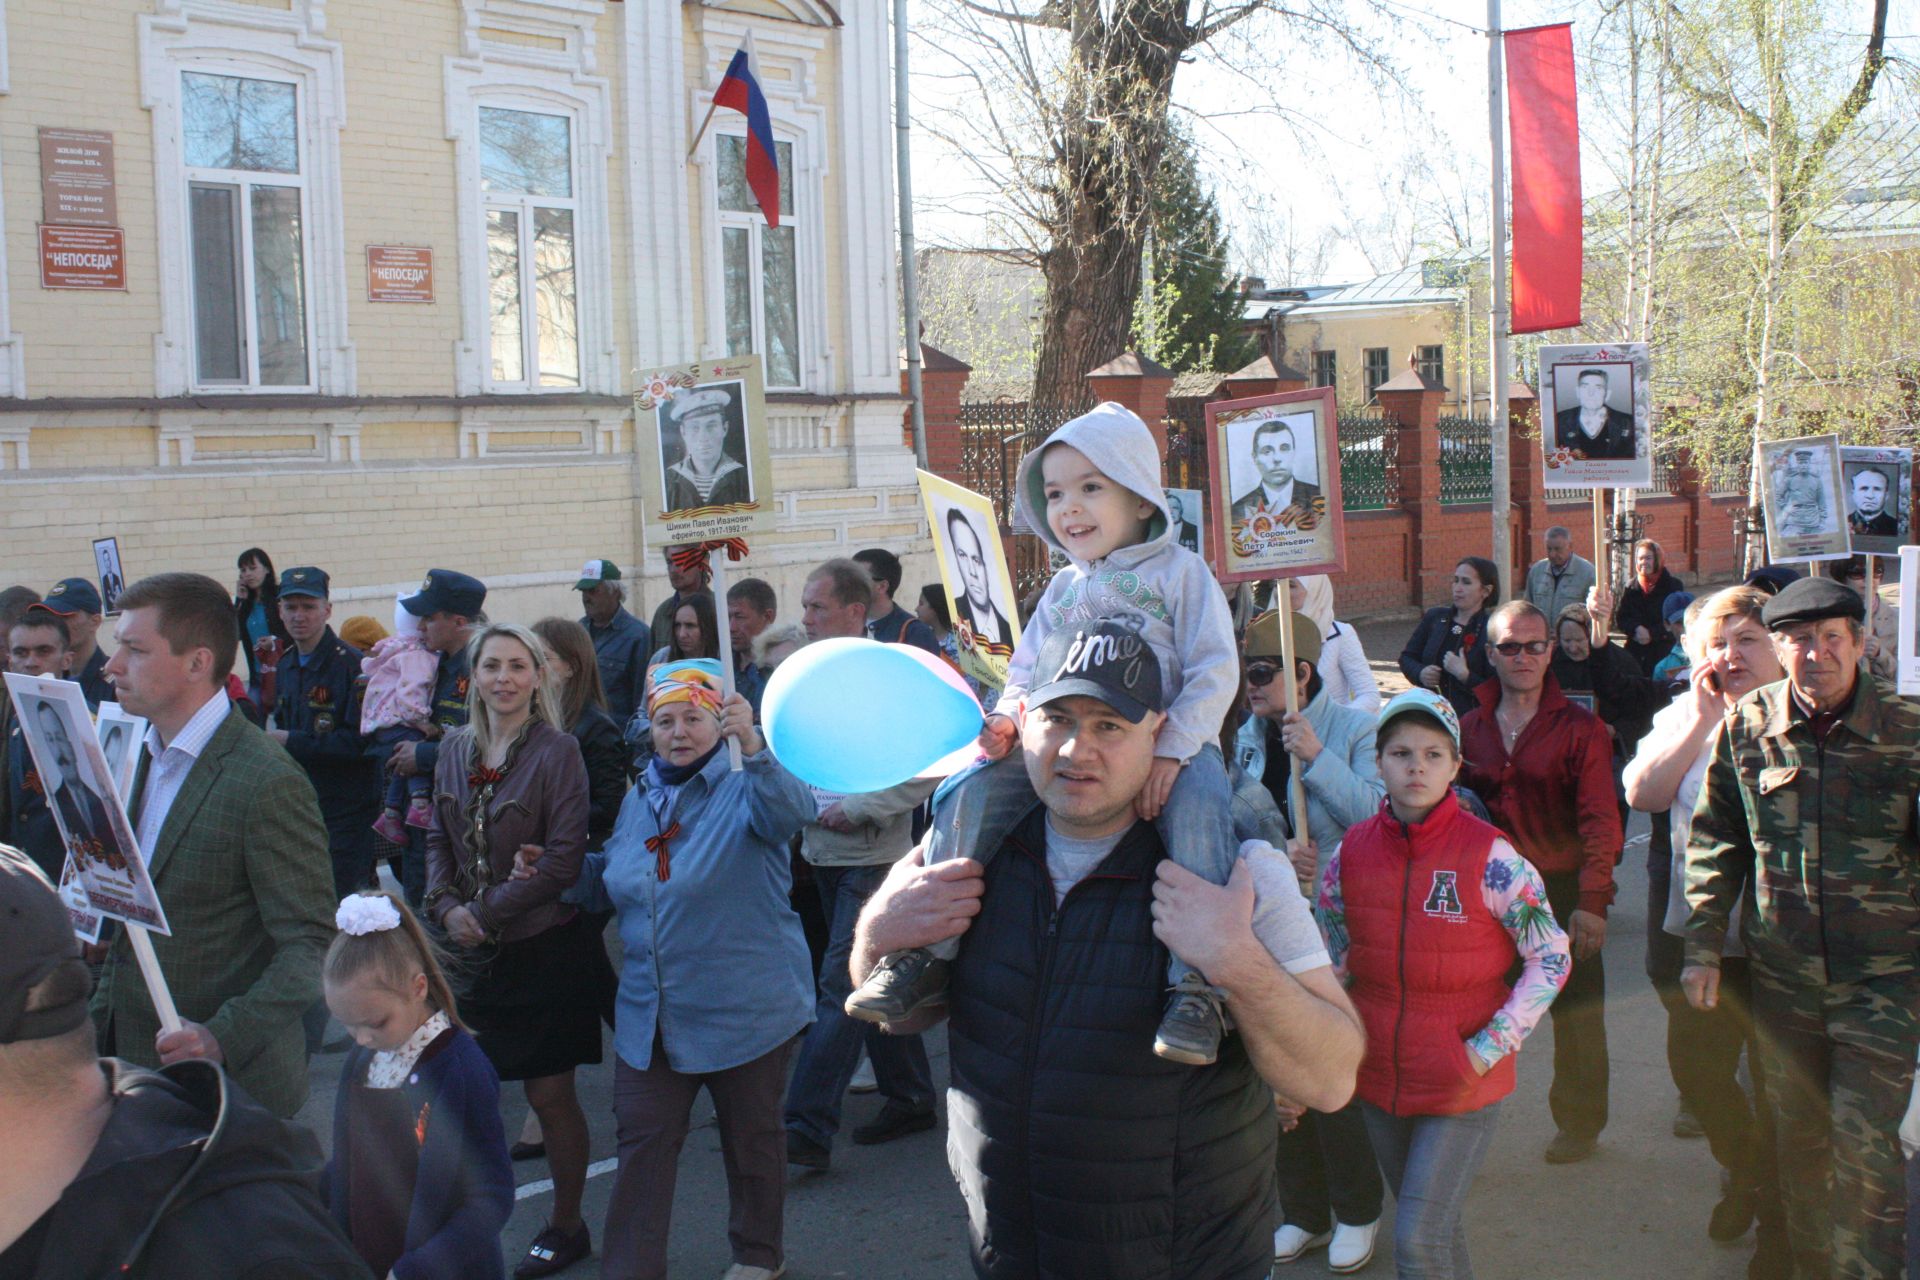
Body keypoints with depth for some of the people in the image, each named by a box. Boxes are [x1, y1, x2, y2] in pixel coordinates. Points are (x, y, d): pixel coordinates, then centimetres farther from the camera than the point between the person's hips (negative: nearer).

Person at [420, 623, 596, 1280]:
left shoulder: (557, 752, -9)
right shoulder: (456, 750, 7)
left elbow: (563, 859, -13)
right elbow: (439, 841, 13)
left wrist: (485, 913, -13)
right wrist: (446, 909, -4)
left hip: (545, 947, -4)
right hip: (473, 952, 5)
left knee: (550, 1095, 4)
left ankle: (566, 1225, 23)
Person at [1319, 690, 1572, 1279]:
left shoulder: (1489, 856, -14)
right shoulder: (1350, 854, -2)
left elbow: (1552, 960, -8)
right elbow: (1329, 963, 10)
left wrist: (1488, 1050, -14)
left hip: (1464, 1082, -4)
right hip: (1379, 1077, 4)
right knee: (1437, 1229, 19)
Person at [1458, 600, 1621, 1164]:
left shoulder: (1580, 728, -4)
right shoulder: (1470, 727, 7)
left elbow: (1600, 820, -9)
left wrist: (1592, 900, -18)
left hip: (1563, 888, -2)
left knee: (1575, 1012, 10)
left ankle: (1578, 1122, 28)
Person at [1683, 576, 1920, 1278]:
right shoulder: (1746, 726, -2)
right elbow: (1716, 841, 6)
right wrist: (1703, 947, 4)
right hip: (1782, 974, 3)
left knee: (1863, 1145, -6)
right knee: (1797, 1139, 14)